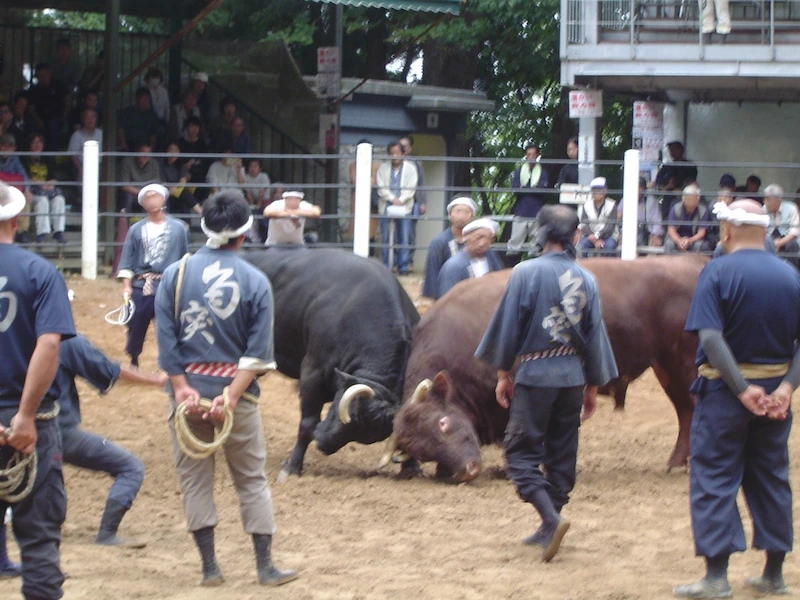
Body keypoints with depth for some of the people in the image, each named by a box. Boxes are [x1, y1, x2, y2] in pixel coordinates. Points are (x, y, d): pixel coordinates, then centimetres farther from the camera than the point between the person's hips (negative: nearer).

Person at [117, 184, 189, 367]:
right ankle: (133, 364, 28)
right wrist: (126, 286, -7)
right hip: (140, 287, 1)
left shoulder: (178, 228, 4)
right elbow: (127, 260, 3)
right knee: (136, 328, 10)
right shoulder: (136, 230, 4)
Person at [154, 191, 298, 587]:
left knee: (194, 479, 9)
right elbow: (259, 350, -9)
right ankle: (265, 567, 10)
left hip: (187, 390, 1)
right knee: (251, 480, 10)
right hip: (235, 391, -1)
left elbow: (166, 339, -6)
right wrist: (232, 394, -12)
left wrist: (182, 388, -7)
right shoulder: (256, 282, -4)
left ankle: (210, 568, 10)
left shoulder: (175, 274, -2)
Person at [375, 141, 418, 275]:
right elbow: (381, 187, 0)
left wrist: (400, 200, -13)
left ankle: (403, 266, 0)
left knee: (403, 239, -3)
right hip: (386, 207, 1)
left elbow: (411, 188, -1)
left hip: (404, 207, -1)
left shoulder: (410, 168, 6)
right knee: (385, 238, 1)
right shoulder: (383, 167, 8)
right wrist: (392, 199, -12)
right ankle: (386, 266, 7)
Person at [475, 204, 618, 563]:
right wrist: (593, 385, 17)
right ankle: (549, 530, 18)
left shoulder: (525, 273, -9)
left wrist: (503, 372, 4)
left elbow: (509, 325, -7)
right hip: (573, 377, 4)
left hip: (534, 374, -4)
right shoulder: (586, 280, 2)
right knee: (562, 453, 13)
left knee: (521, 451, 0)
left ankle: (551, 518, -19)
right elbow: (595, 334, 7)